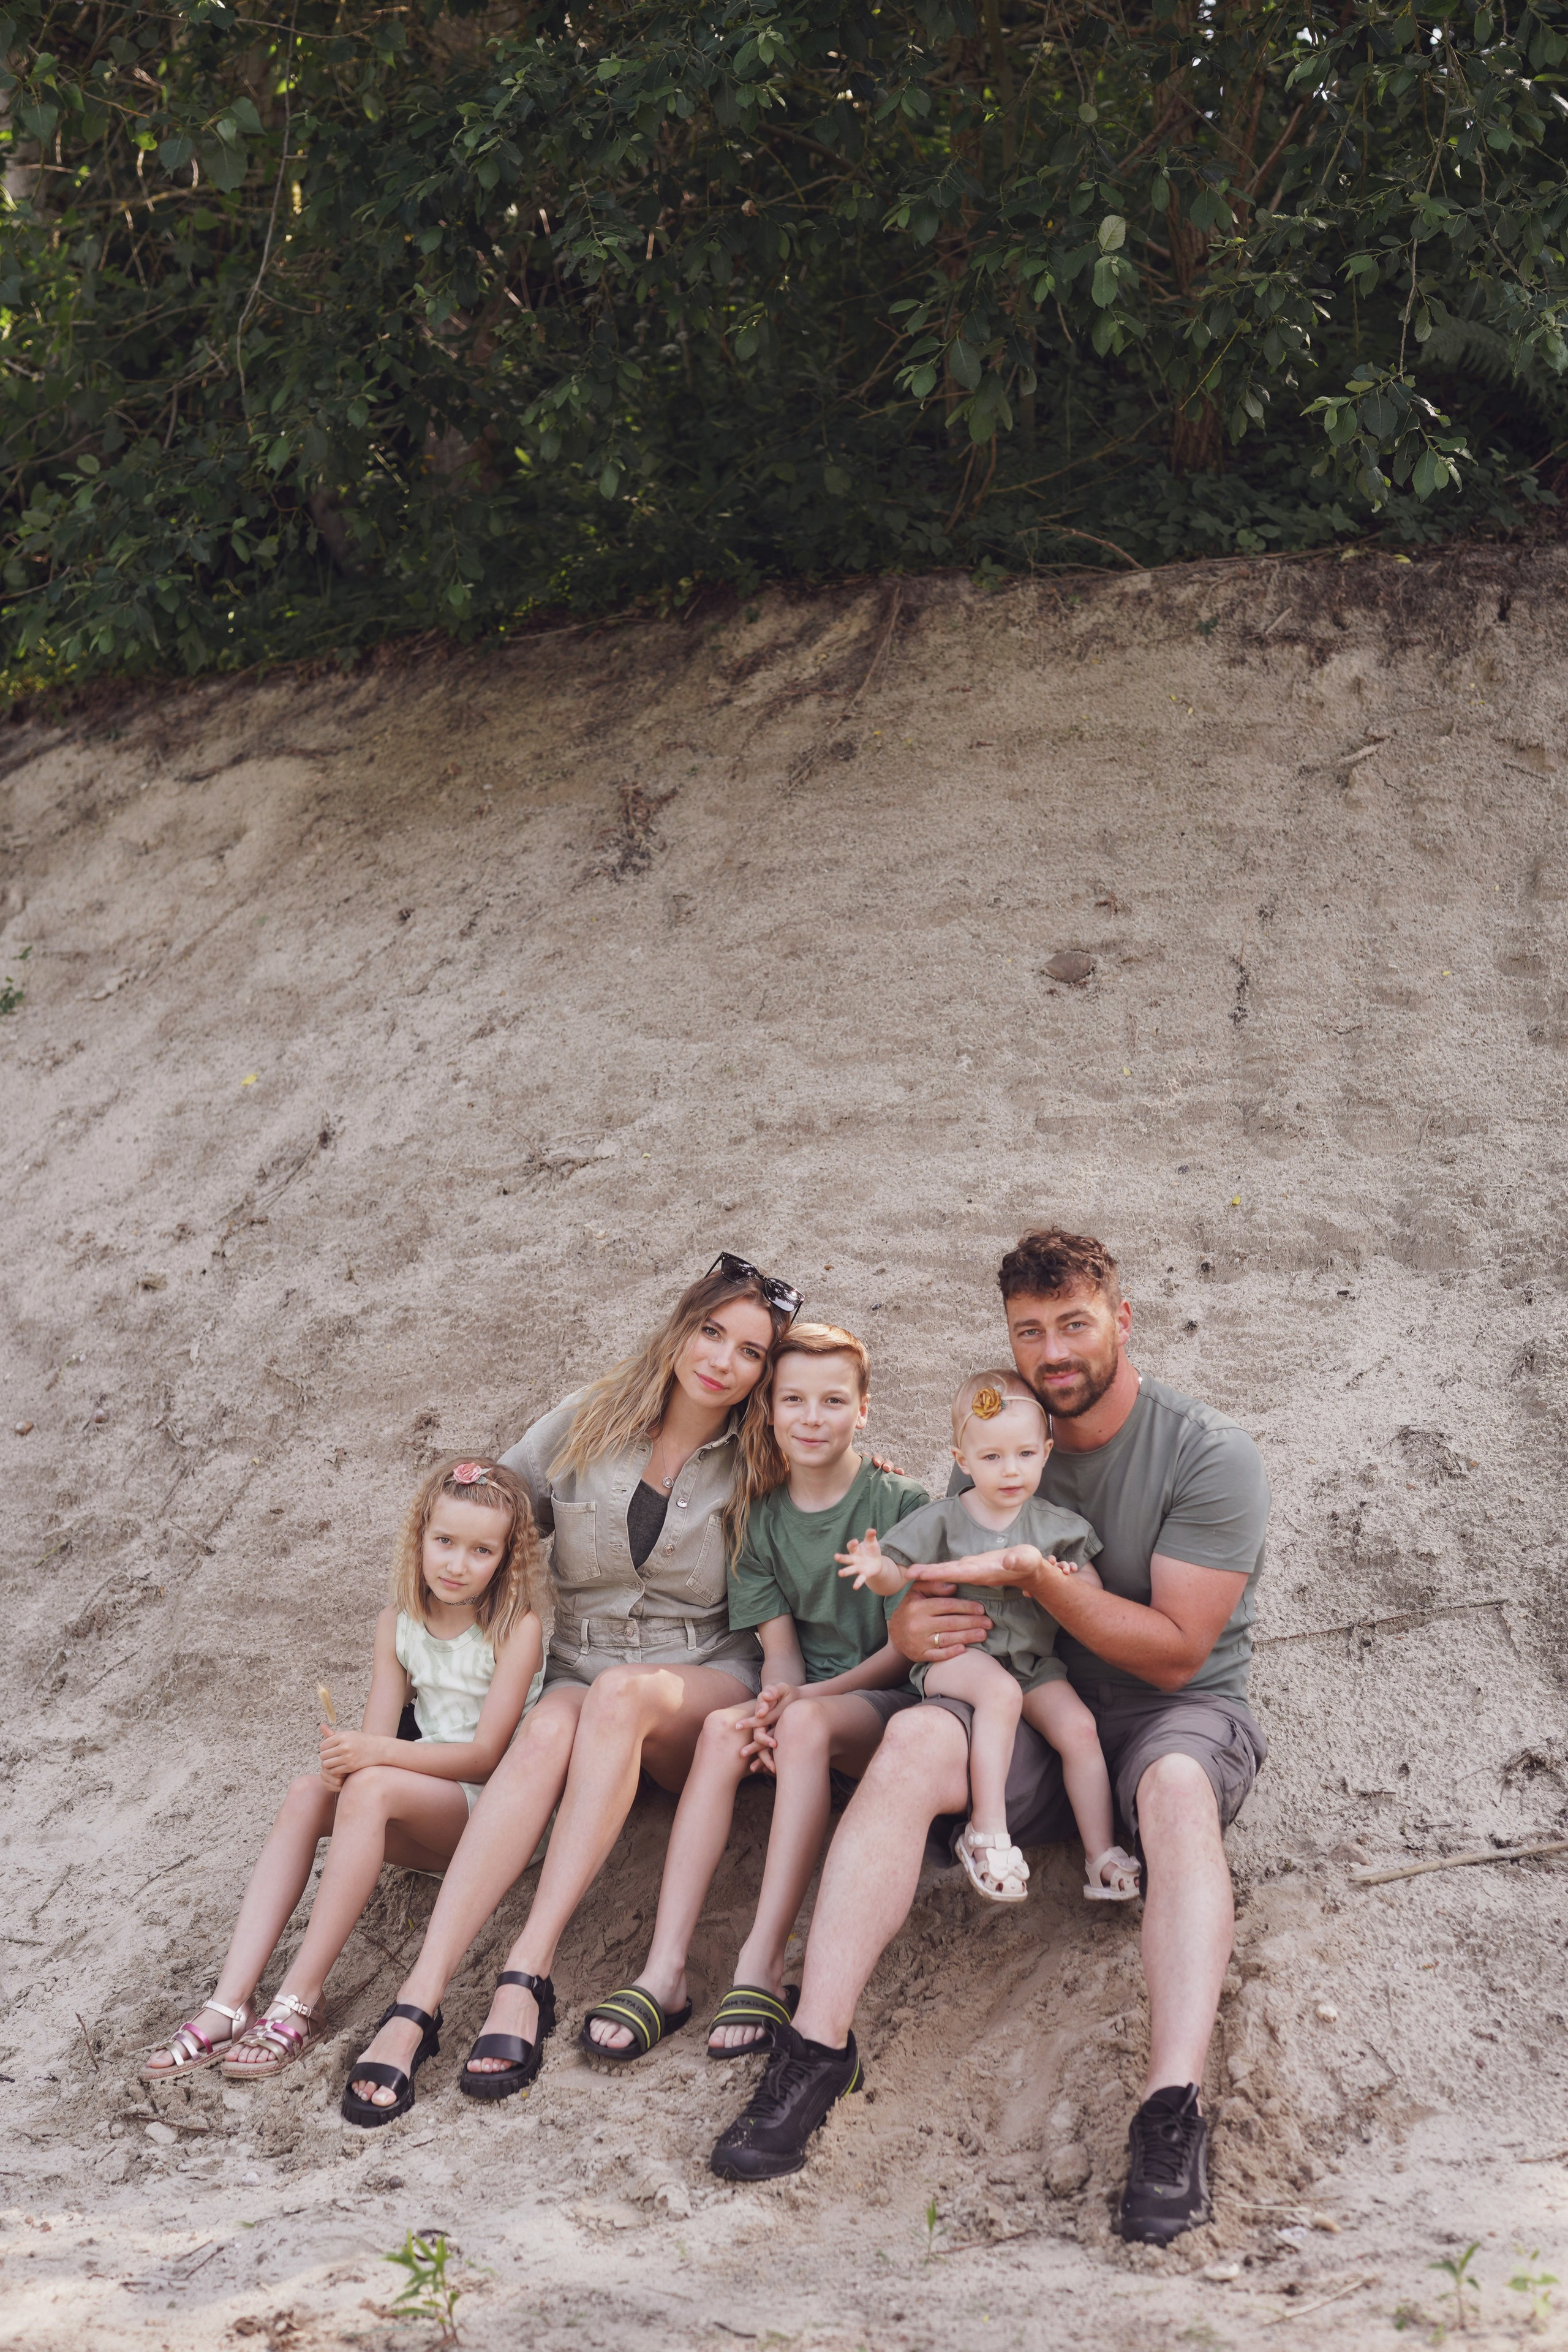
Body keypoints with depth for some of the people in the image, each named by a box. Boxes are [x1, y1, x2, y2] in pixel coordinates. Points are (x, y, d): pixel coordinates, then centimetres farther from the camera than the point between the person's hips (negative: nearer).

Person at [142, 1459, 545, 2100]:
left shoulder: (517, 1627, -12)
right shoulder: (399, 1621, 5)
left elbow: (485, 1755, -18)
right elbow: (375, 1740, -1)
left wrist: (376, 1754, -30)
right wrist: (346, 1756, -26)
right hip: (424, 1817, 6)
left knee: (372, 1788, -32)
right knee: (308, 1793, -22)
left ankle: (298, 2002, -31)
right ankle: (231, 2003, -30)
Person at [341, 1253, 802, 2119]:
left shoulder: (756, 1469, 5)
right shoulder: (587, 1423, 6)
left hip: (704, 1681, -1)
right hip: (579, 1671, 1)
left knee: (618, 1695, -37)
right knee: (548, 1729, -36)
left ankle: (527, 1973, -42)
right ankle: (417, 2001, -46)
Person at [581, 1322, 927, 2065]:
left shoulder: (901, 1504, -4)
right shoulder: (762, 1522, 8)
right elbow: (780, 1649, 2)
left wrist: (804, 1700, -18)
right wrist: (777, 1699, -21)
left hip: (887, 1704, -4)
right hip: (803, 1698, 4)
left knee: (807, 1723, -35)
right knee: (722, 1728, -28)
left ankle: (761, 1967, -39)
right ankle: (664, 1968, -36)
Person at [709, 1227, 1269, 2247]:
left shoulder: (1212, 1457, -9)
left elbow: (1174, 1652, -13)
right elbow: (935, 1582, 11)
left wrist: (1039, 1576, -23)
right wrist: (909, 1622, -15)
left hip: (1185, 1713, -3)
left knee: (1176, 1785, -39)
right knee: (914, 1740, -27)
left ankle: (1175, 2108, -49)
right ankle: (819, 2045, -31)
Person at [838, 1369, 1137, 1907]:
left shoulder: (1055, 1525, 5)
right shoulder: (943, 1521, -1)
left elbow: (1093, 1588, 7)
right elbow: (898, 1579, -2)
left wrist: (1062, 1582, -17)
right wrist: (877, 1569, -27)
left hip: (1033, 1661, 4)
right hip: (955, 1655, -4)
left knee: (1079, 1726, -16)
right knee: (1001, 1692, -34)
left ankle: (1100, 1851, -4)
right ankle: (987, 1831, -30)